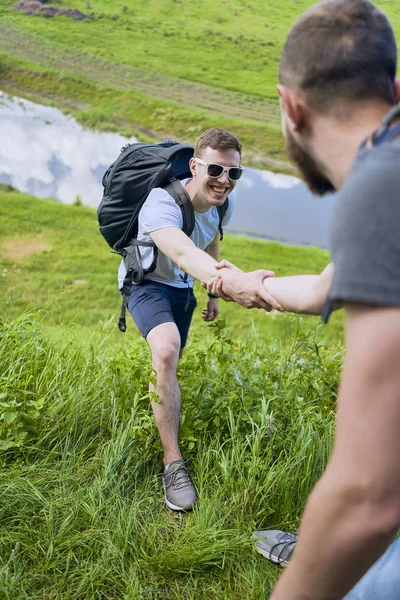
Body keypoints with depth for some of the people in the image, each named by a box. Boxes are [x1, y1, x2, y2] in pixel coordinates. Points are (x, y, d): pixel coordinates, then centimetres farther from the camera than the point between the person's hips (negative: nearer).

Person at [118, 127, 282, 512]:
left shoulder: (225, 201, -13)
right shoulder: (163, 202, -36)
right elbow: (182, 252, -57)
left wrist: (213, 294, 13)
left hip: (183, 286, 7)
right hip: (146, 282, -7)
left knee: (170, 365, 19)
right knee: (166, 349, -34)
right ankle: (173, 462, -25)